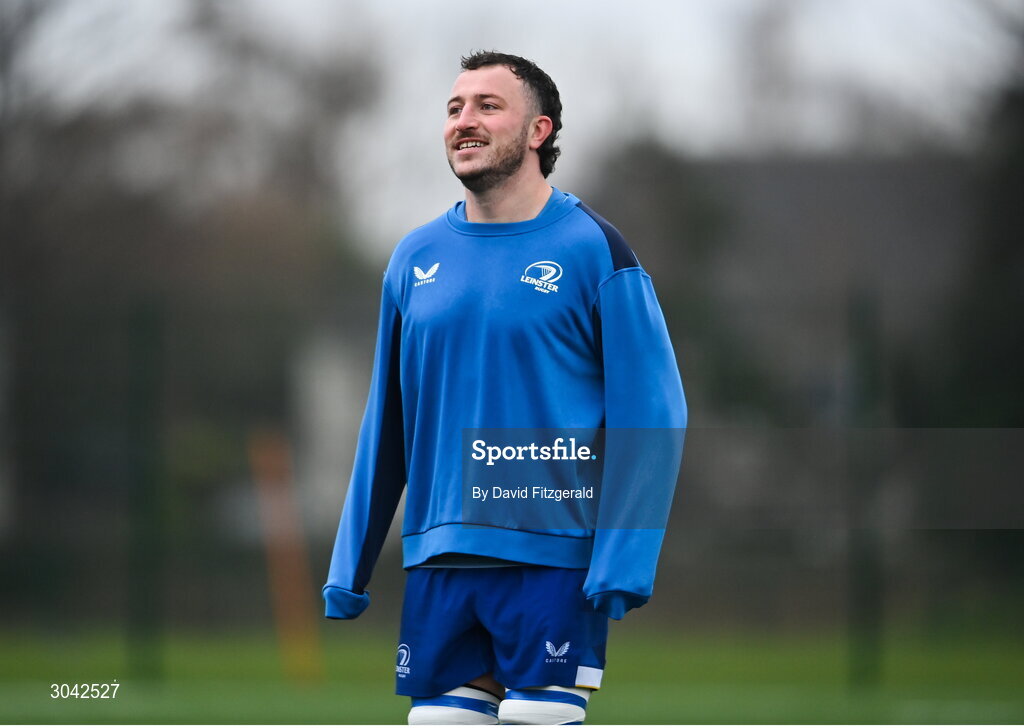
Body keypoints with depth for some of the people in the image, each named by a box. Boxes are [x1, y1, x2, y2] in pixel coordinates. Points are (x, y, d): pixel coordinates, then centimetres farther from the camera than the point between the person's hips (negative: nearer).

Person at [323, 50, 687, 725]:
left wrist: (621, 564, -16)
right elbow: (385, 425, 16)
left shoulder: (591, 250, -3)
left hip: (554, 567, -5)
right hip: (438, 567, 5)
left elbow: (651, 414, -7)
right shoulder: (415, 258, 11)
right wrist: (349, 568, 11)